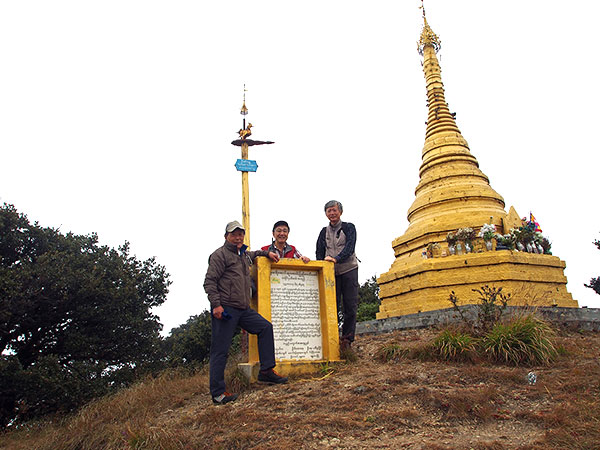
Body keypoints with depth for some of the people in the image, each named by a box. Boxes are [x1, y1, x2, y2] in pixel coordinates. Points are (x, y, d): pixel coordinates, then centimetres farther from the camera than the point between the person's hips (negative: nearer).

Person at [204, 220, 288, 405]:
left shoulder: (243, 255, 21)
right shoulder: (220, 254, -4)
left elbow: (251, 255, 48)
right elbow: (210, 281, -11)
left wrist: (266, 252, 33)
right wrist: (216, 304, -20)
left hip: (243, 309, 8)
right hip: (225, 308, -8)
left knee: (265, 327, 7)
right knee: (220, 350, -5)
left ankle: (266, 371, 13)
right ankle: (217, 393, 2)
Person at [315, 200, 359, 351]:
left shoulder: (349, 228, 6)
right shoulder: (324, 231, 15)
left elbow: (349, 248, -9)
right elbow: (319, 253, 11)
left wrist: (336, 258, -24)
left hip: (349, 270, -2)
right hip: (331, 272, 2)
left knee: (350, 306, -4)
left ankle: (347, 339, 3)